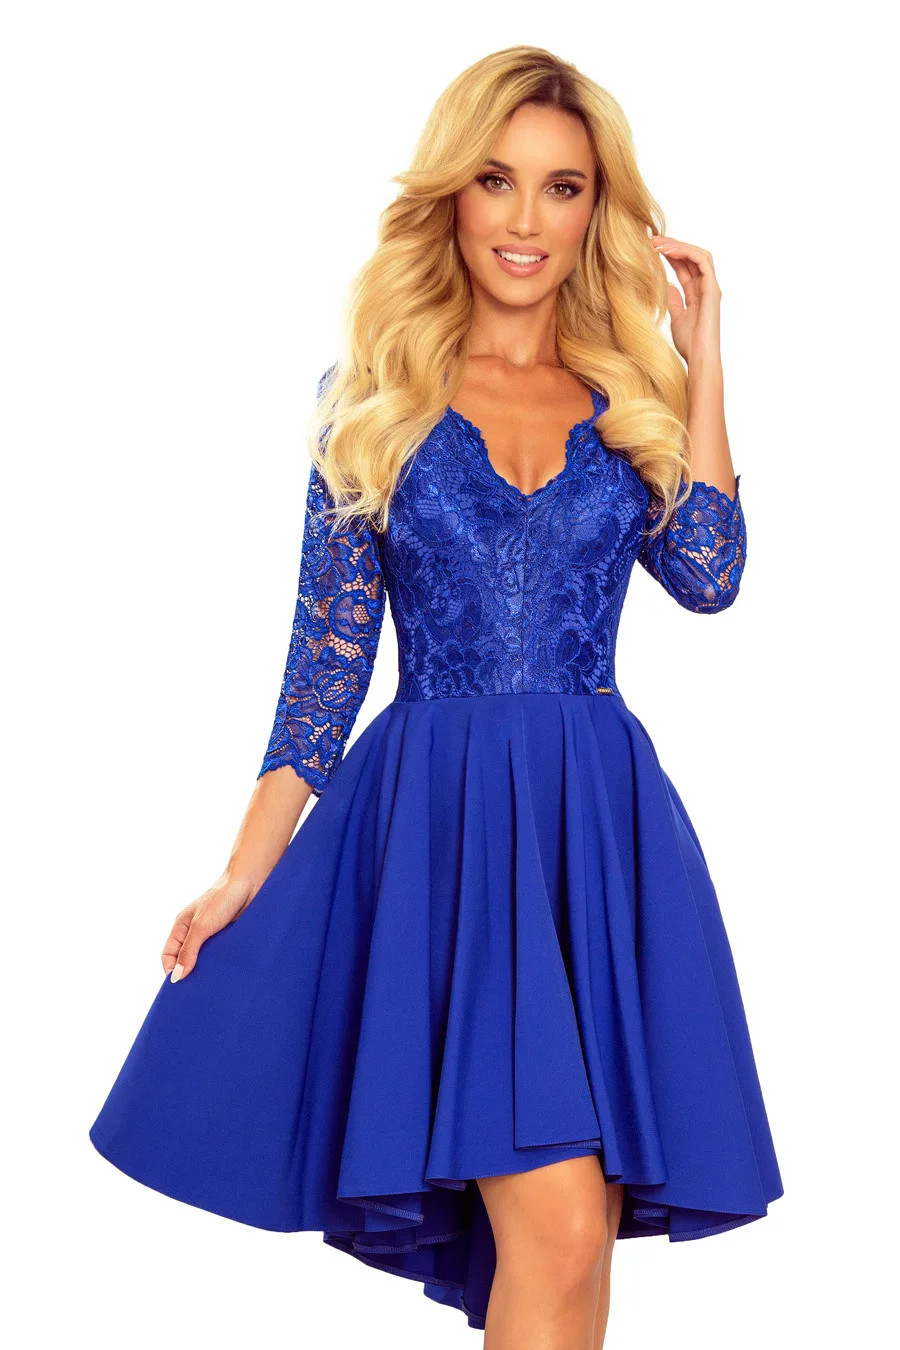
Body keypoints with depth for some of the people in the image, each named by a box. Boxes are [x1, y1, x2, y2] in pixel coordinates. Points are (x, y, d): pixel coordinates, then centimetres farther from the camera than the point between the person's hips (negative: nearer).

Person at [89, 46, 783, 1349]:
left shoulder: (630, 396, 12)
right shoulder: (376, 396, 6)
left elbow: (707, 576, -4)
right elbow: (330, 651, 4)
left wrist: (698, 365, 0)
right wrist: (243, 874, 0)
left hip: (601, 821, 3)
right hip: (432, 817, -3)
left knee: (570, 1239, 1)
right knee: (557, 1231, -14)